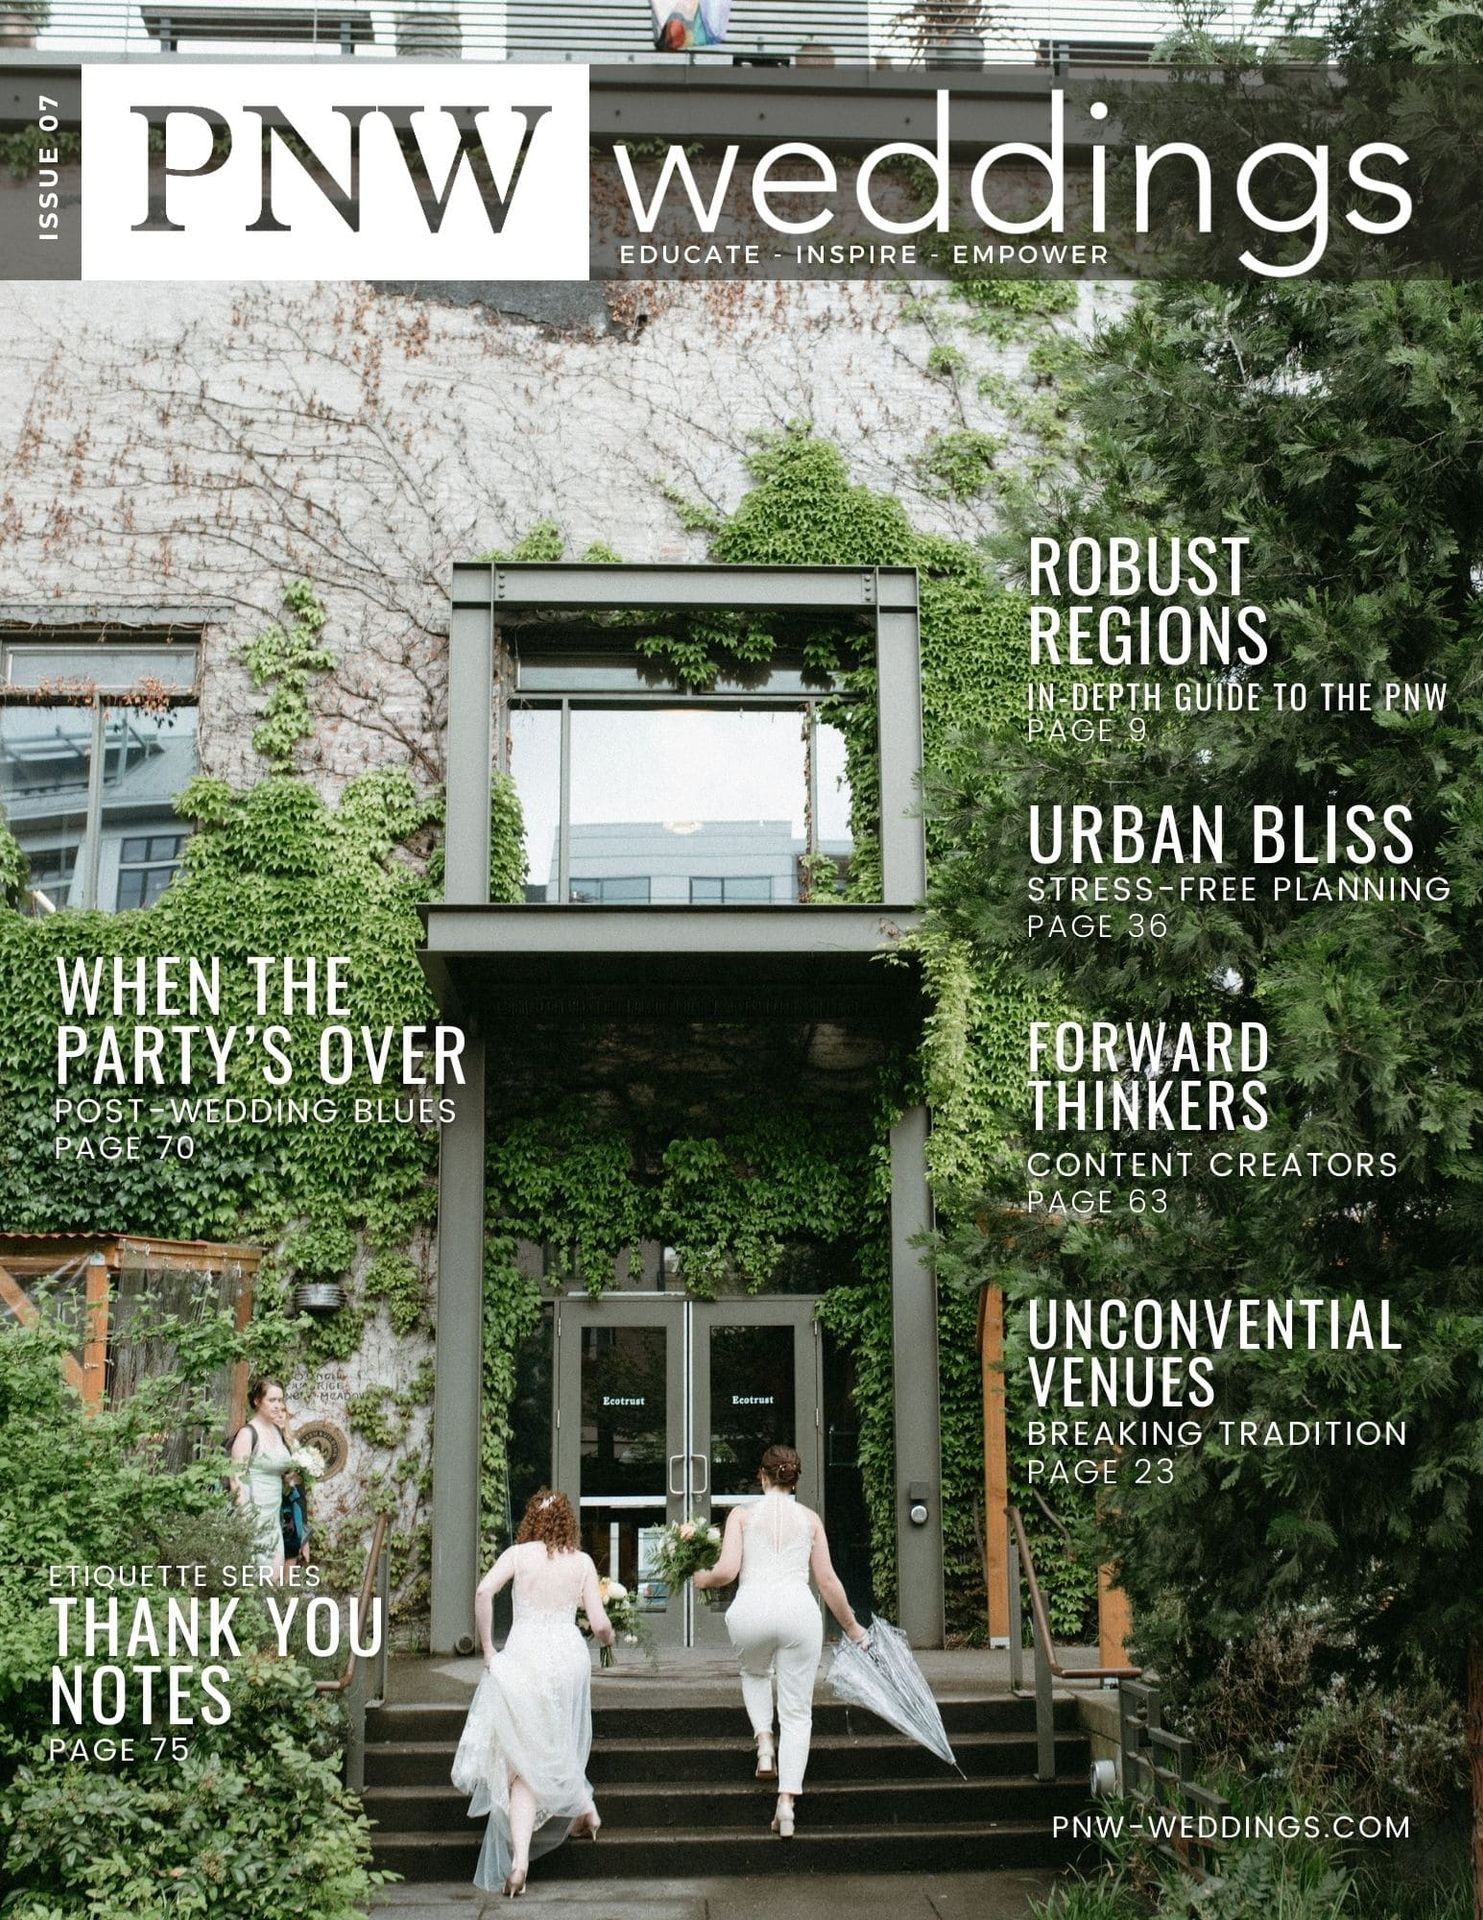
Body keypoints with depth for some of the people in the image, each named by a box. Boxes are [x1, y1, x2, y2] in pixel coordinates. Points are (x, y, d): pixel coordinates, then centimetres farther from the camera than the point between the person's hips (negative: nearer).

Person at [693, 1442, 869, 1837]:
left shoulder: (742, 1514, 8)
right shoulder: (810, 1518, 13)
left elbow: (727, 1571, -2)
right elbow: (828, 1581, 12)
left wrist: (703, 1579, 20)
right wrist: (852, 1627, 22)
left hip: (751, 1611, 0)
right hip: (798, 1611, 0)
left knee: (755, 1672, 33)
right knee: (797, 1712, 9)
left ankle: (764, 1738, 10)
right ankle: (787, 1800, -4)